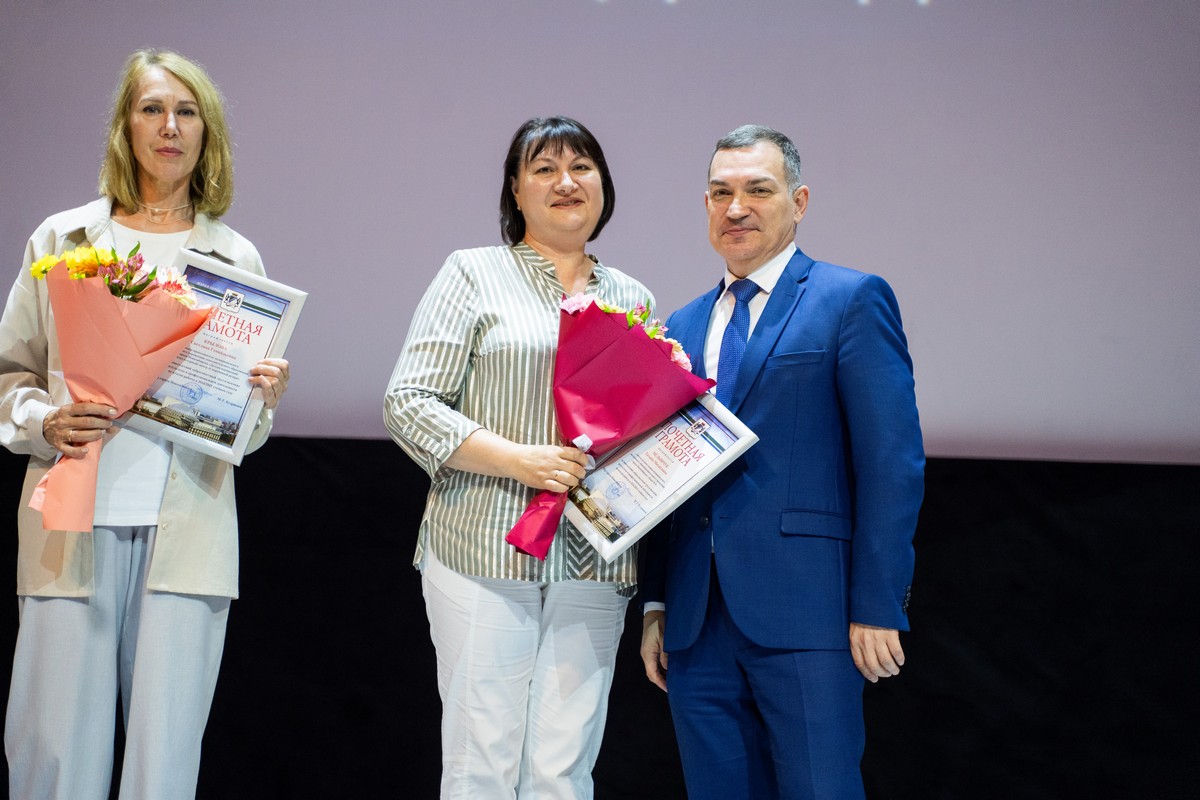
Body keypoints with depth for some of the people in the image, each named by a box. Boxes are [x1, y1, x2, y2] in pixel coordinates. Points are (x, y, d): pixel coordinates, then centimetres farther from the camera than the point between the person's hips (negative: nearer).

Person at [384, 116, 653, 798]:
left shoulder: (634, 300, 17)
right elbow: (409, 403, -3)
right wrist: (521, 460, -14)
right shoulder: (474, 274, 5)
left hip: (592, 565, 3)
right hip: (484, 552, -3)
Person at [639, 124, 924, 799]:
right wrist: (657, 604, 12)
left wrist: (877, 609, -13)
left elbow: (893, 464, -7)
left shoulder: (852, 301, -1)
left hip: (805, 617, -6)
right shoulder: (683, 328, 18)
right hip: (698, 627, 6)